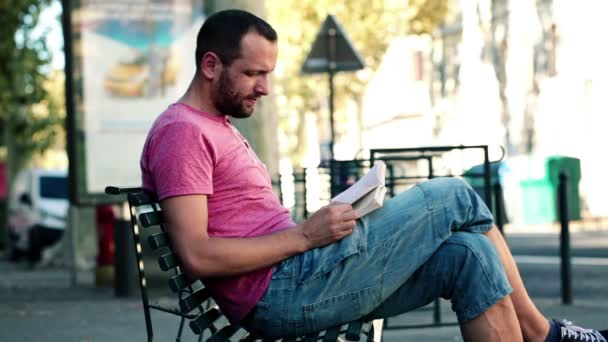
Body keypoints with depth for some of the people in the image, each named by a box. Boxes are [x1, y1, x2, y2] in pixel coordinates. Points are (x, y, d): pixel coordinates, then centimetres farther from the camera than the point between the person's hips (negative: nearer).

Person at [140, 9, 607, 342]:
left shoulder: (218, 130, 23)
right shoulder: (182, 131, -10)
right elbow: (196, 255, -21)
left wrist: (314, 228, 5)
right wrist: (305, 236, -19)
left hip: (292, 290, 10)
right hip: (283, 290, -10)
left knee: (467, 254, -1)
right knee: (454, 197, -4)